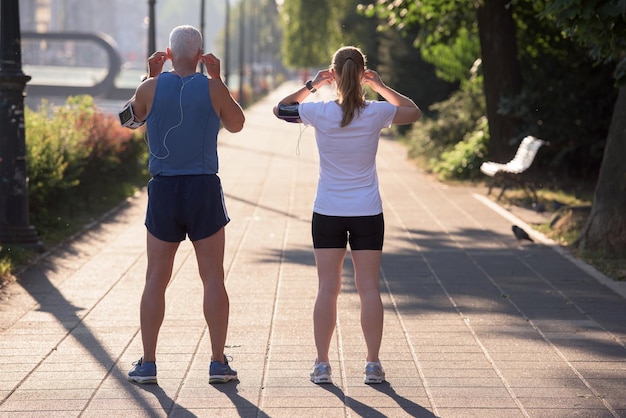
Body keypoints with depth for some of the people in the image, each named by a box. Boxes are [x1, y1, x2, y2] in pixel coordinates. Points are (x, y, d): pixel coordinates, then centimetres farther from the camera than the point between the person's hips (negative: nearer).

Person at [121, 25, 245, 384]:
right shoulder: (213, 88, -5)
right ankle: (218, 362, 4)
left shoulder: (152, 88, -3)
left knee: (156, 280, 8)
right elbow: (237, 124, 13)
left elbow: (133, 116, 17)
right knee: (213, 279, 6)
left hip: (163, 191, 1)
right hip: (204, 190, -1)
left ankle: (147, 363, 8)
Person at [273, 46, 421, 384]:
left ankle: (322, 365, 5)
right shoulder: (377, 113, -8)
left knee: (327, 288, 4)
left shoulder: (319, 112, -10)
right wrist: (380, 86, 11)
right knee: (369, 287, 4)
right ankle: (373, 364, 5)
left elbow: (279, 109, 9)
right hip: (368, 213, 0)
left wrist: (311, 86, 9)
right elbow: (414, 112, 13)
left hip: (328, 213, 0)